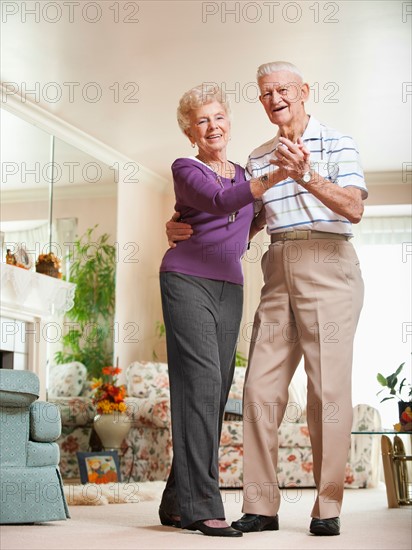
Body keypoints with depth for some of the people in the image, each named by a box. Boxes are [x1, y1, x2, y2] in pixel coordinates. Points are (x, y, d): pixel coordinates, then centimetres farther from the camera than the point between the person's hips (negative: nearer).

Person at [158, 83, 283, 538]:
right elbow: (219, 202, -22)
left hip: (229, 287, 6)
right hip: (187, 280, -6)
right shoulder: (185, 169, 0)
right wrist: (274, 178, -33)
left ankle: (177, 503, 7)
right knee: (201, 381, -17)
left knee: (216, 392, 0)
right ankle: (201, 505, -18)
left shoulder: (242, 173, 19)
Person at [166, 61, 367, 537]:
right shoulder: (257, 159, 19)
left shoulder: (337, 144, 6)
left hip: (327, 266, -5)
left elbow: (353, 208, -8)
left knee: (328, 385, -7)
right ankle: (260, 506, 2)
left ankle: (328, 508, 0)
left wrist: (306, 177, -21)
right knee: (261, 385, -3)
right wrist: (188, 230, 5)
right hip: (277, 273, 5)